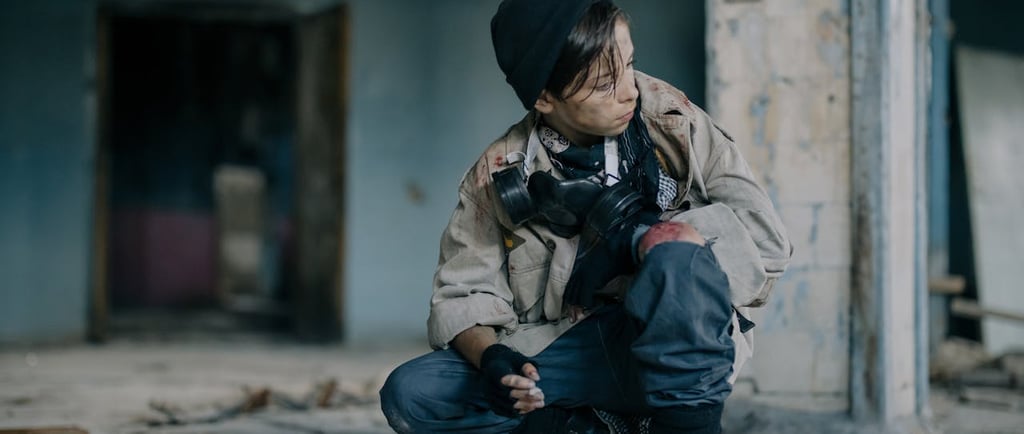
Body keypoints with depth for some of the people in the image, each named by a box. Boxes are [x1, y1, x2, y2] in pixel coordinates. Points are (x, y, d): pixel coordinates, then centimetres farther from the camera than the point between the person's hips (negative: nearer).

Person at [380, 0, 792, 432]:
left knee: (676, 248, -34)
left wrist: (650, 233, -20)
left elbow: (767, 238, -8)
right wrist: (490, 357, -21)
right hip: (565, 353, 2)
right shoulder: (500, 174, 0)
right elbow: (462, 296, 1)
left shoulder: (670, 123, -3)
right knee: (410, 394, -19)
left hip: (684, 346, -2)